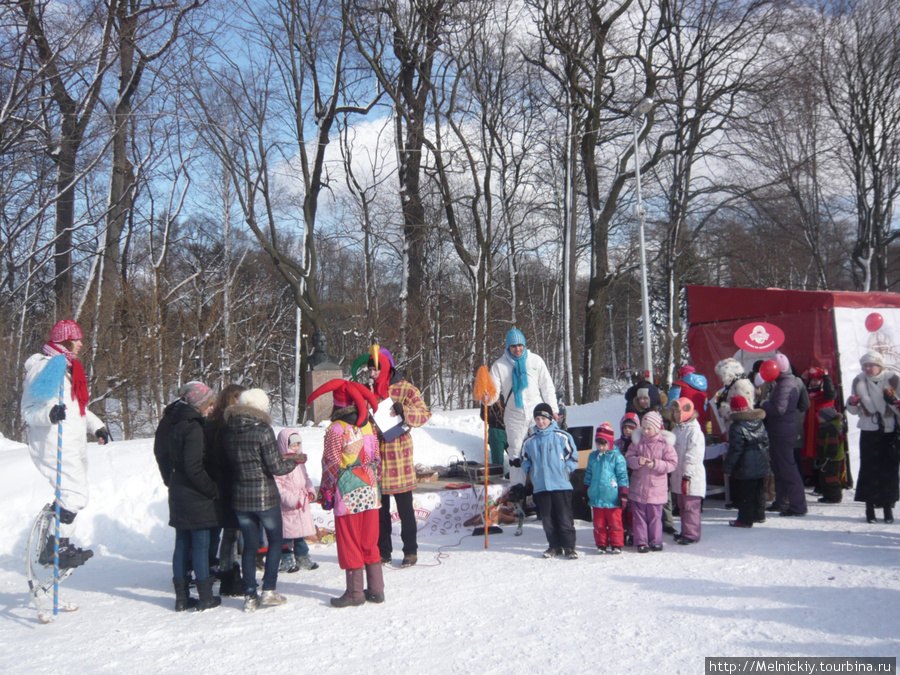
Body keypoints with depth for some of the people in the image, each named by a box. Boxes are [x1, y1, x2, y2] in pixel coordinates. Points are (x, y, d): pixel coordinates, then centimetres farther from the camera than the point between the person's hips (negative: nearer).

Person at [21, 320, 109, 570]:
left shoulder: (69, 366, 19)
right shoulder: (44, 366, -11)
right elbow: (29, 411, -15)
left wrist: (96, 426, 22)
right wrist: (49, 414, -35)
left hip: (74, 443, 10)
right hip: (53, 443, -10)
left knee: (74, 494, 13)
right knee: (76, 495, -16)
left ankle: (58, 545, 23)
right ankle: (56, 548, -8)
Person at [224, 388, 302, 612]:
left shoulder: (230, 431, 0)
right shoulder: (263, 431, -15)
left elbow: (229, 462, 9)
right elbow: (276, 467, -14)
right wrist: (294, 461, 4)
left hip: (240, 496, 5)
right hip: (264, 496, -4)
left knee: (250, 544, 13)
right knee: (275, 540, 13)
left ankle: (250, 595, 13)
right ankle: (269, 590, 9)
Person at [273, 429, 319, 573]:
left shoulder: (300, 461, 12)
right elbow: (277, 485, -21)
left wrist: (310, 491, 8)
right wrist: (291, 499, -23)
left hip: (301, 503, 8)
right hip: (287, 507, -8)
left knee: (301, 530, 16)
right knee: (287, 532, -1)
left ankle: (302, 558, 27)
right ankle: (287, 560, 10)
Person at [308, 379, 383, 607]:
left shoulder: (336, 429, -13)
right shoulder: (369, 426, 5)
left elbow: (331, 464, -11)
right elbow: (377, 459, 11)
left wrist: (326, 492, -2)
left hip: (347, 495, -6)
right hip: (370, 493, 6)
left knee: (349, 543, 4)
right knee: (370, 542, 14)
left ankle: (355, 592, 8)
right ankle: (376, 589, 18)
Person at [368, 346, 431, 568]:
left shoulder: (405, 389, -4)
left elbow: (425, 413, -10)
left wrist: (404, 411, -26)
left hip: (399, 455, -4)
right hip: (374, 455, 4)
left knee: (405, 507, 4)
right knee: (380, 508, 11)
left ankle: (410, 551, 16)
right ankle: (383, 552, 21)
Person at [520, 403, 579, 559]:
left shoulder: (562, 436, -1)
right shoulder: (529, 441, 9)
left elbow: (573, 458, 4)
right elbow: (524, 460, 21)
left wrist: (565, 470, -5)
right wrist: (530, 471, 7)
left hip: (561, 484, -3)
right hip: (540, 486, 3)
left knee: (564, 517, -2)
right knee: (547, 518, 7)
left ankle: (569, 547, 7)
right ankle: (554, 546, 19)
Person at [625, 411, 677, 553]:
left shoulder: (665, 443, -5)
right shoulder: (637, 441, 3)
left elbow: (672, 463, -6)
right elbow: (628, 458, 3)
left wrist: (655, 464, -17)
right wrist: (637, 461, -17)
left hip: (656, 488, -2)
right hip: (638, 487, 2)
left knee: (655, 516, 5)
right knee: (639, 516, 5)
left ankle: (655, 541, 18)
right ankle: (641, 542, 12)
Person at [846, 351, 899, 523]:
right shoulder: (858, 382, 5)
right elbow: (854, 411, 12)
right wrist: (852, 403, -9)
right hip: (869, 432, 1)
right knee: (868, 468, -2)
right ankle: (870, 506, 5)